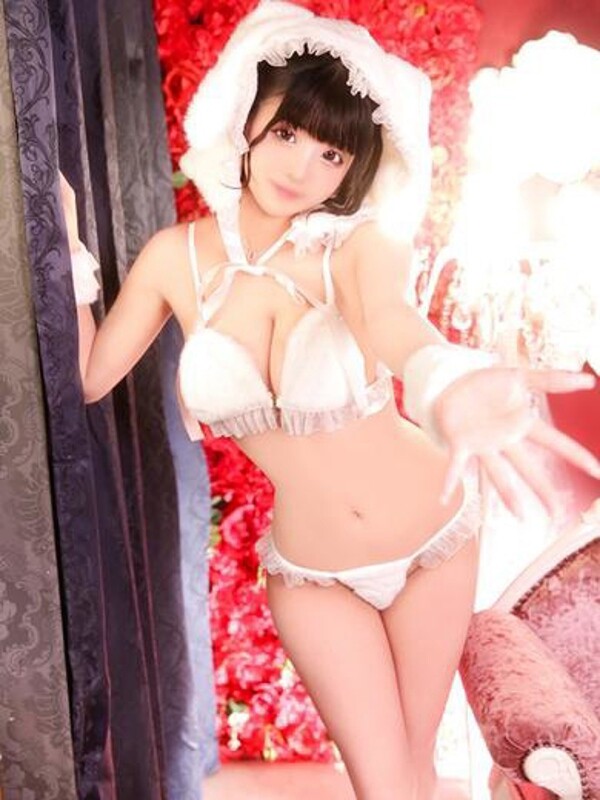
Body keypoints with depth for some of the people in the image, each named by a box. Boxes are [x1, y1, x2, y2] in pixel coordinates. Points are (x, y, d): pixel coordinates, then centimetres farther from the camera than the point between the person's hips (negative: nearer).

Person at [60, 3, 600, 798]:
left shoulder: (358, 242, -17)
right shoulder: (177, 256, -9)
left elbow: (392, 319, -40)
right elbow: (85, 377, -2)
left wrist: (449, 386, -62)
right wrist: (65, 251, -12)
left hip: (433, 537, 0)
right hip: (312, 573, 1)